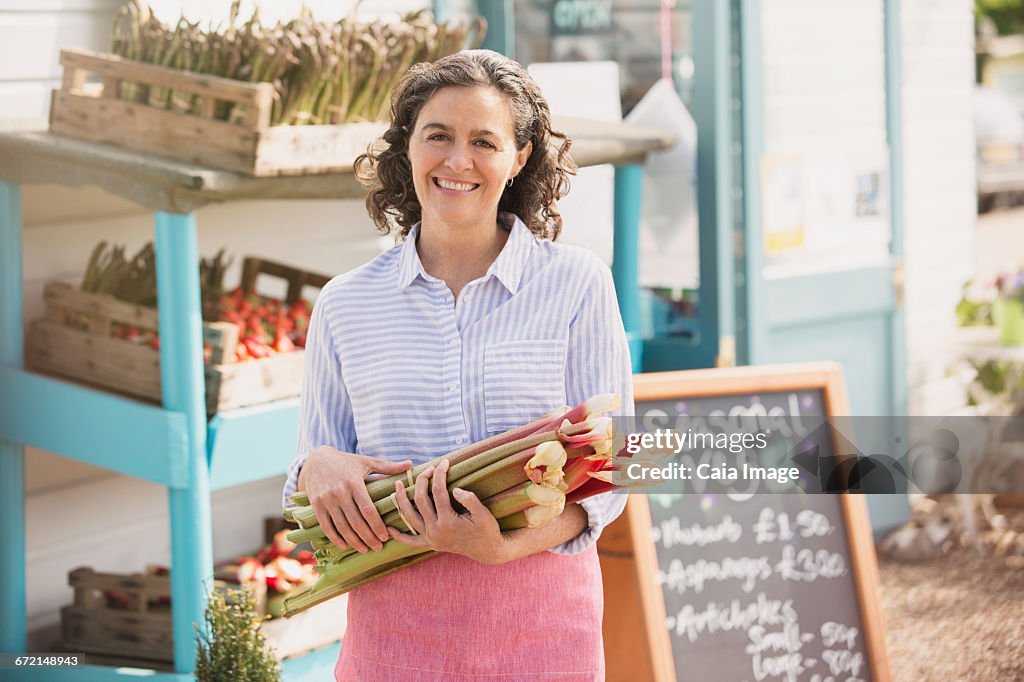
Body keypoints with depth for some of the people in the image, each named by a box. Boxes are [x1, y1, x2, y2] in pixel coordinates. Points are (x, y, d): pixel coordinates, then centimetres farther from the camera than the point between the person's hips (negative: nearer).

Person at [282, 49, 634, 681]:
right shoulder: (345, 304, 6)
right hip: (394, 624, 2)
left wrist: (508, 545, -20)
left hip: (539, 619, -1)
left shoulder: (576, 282, -1)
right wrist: (318, 470, -12)